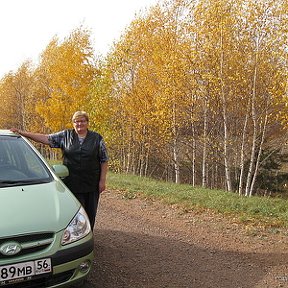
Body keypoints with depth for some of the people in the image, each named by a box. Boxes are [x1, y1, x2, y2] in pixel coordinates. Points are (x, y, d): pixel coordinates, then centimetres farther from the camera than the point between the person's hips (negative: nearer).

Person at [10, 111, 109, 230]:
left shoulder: (97, 138, 1)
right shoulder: (65, 135, 4)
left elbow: (104, 161, 1)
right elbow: (45, 138, 1)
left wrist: (102, 181, -5)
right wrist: (22, 133, -6)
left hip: (92, 184, 0)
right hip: (72, 183, 0)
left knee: (90, 212, 8)